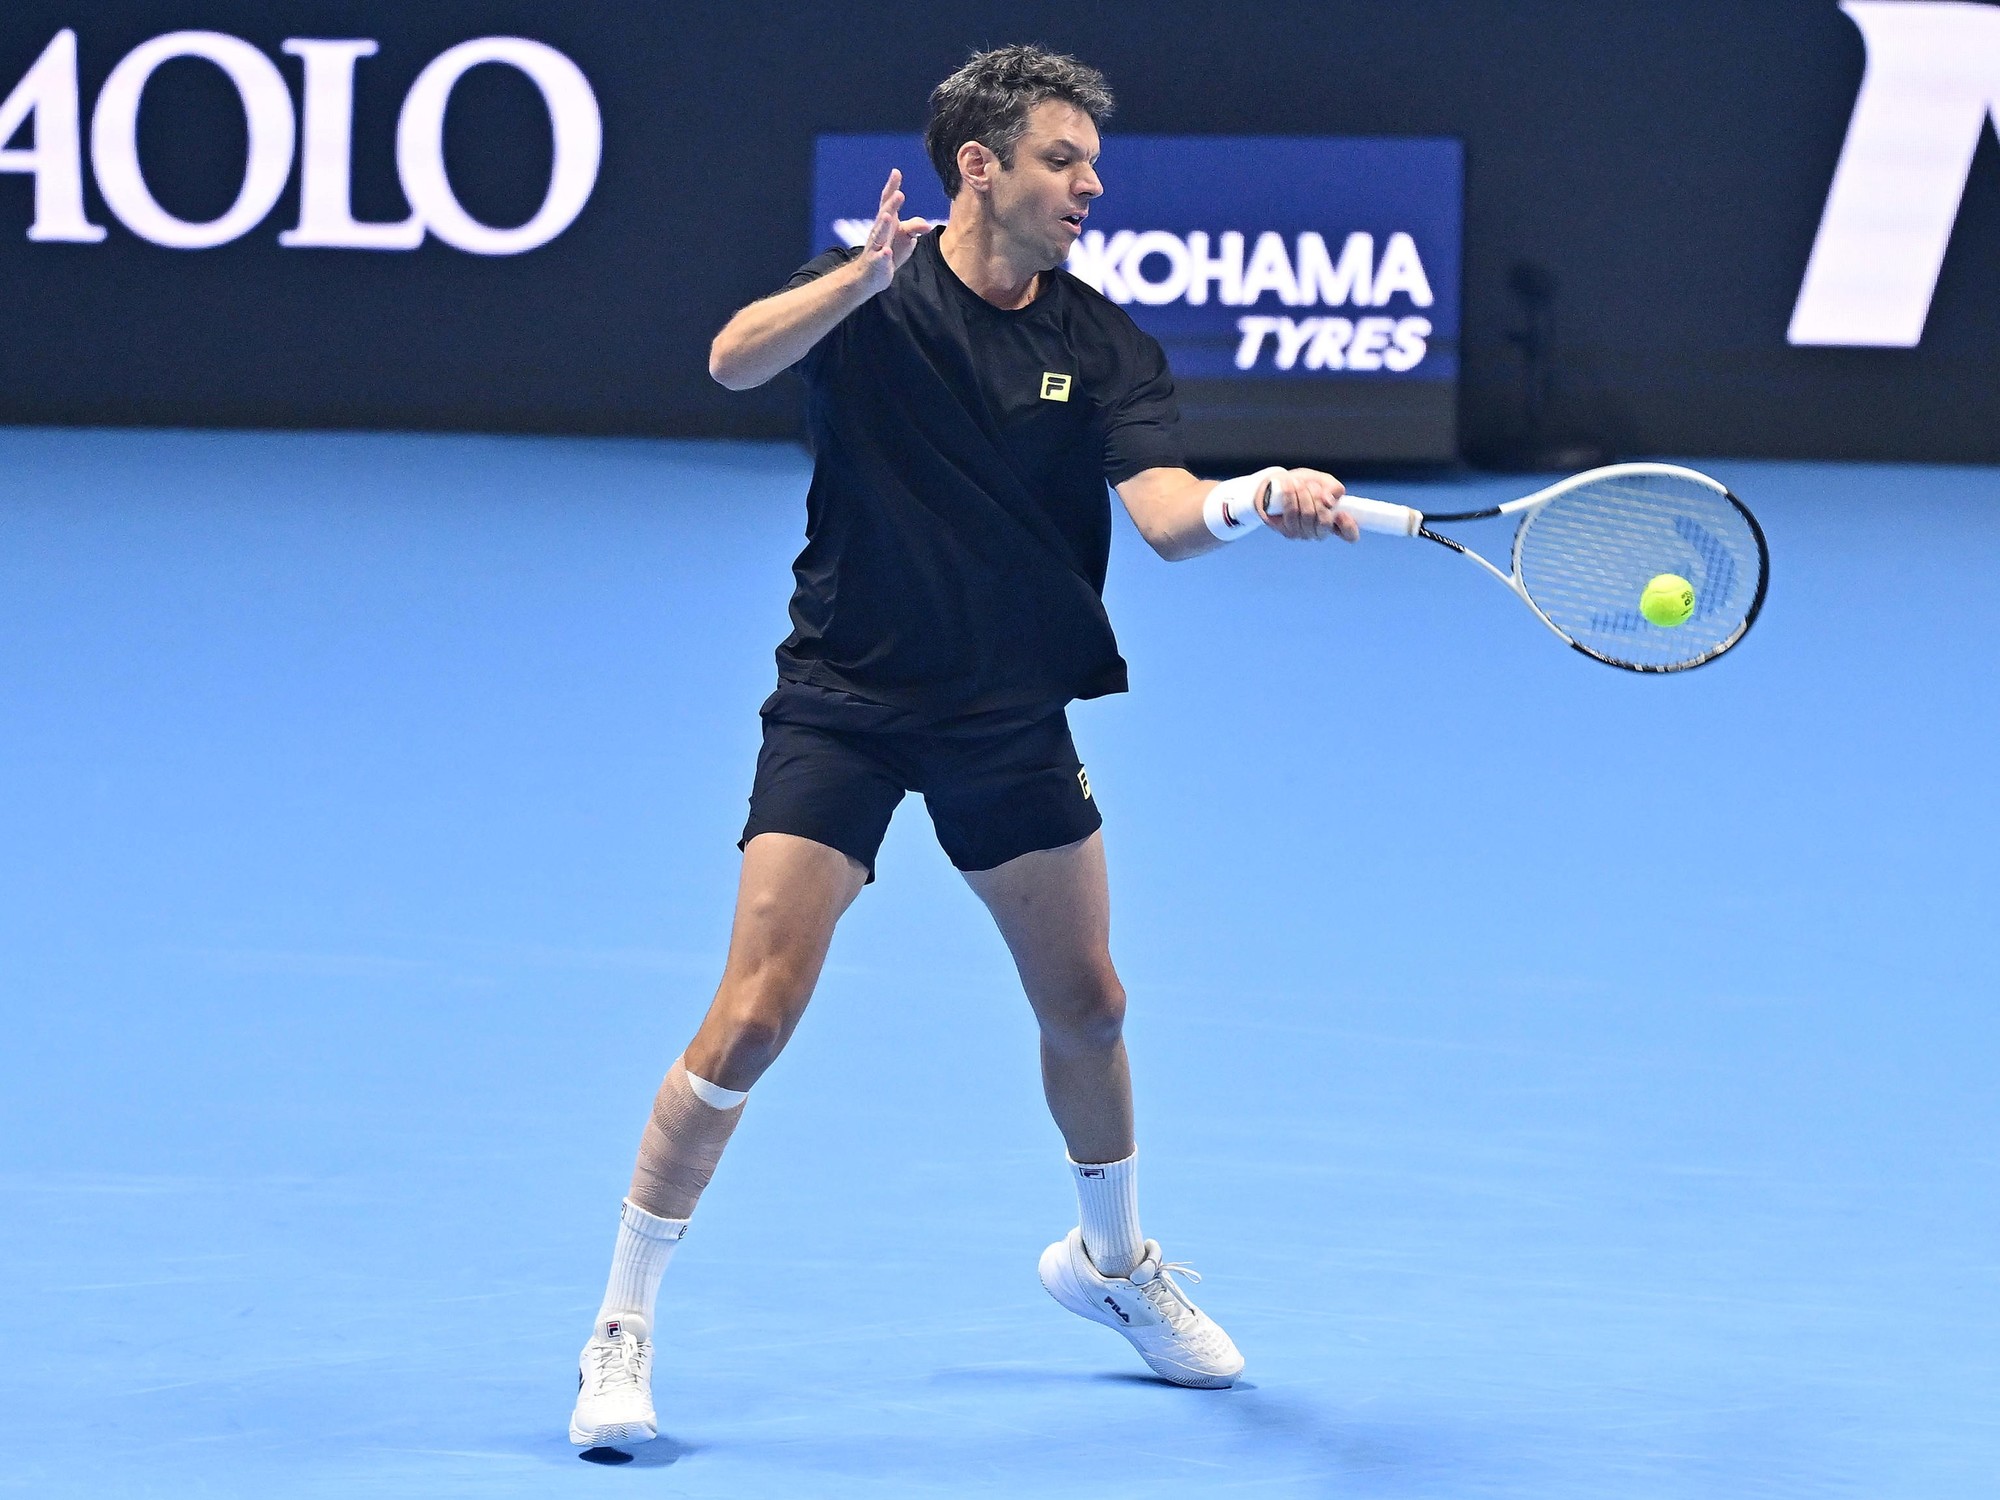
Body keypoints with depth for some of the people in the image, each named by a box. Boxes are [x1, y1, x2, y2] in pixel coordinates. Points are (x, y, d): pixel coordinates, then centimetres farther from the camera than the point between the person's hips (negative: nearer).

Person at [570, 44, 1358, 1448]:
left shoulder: (1102, 344, -2)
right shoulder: (869, 292, -9)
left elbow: (1166, 511, -16)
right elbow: (736, 361, -29)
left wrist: (1259, 498, -37)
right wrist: (865, 277, -45)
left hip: (1012, 714, 4)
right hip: (844, 700, -4)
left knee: (1088, 1008, 13)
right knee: (754, 1016, -13)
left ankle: (1112, 1256, 41)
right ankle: (623, 1328, -1)